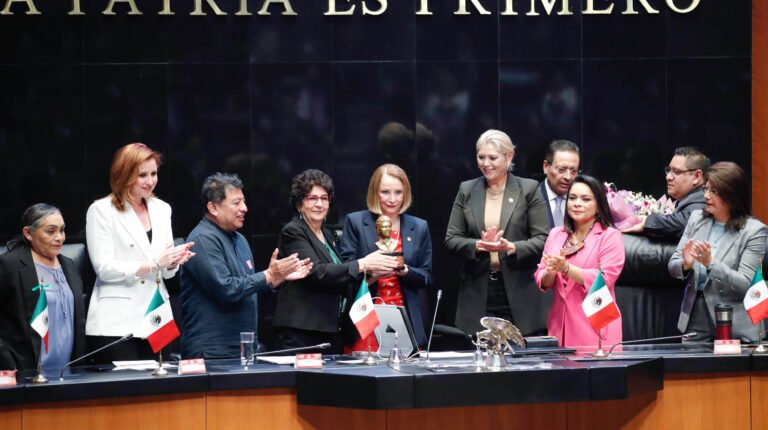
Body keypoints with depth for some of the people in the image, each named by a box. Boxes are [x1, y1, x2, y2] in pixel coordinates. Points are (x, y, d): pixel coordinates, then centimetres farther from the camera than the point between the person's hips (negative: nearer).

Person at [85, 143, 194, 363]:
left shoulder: (161, 209, 15)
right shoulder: (102, 211, -2)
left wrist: (173, 261, -5)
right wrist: (154, 264, -16)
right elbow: (104, 268, -11)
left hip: (155, 321, 5)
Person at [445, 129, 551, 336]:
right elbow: (451, 239, 8)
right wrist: (479, 245, -12)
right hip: (479, 296, 2)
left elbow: (543, 239, -2)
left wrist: (511, 247, -19)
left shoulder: (529, 190, 3)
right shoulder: (466, 191, 12)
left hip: (520, 294, -2)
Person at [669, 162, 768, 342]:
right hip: (695, 319, 4)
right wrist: (685, 265, -16)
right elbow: (673, 267, 7)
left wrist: (710, 263, -25)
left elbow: (745, 285, -13)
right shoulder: (697, 219, 7)